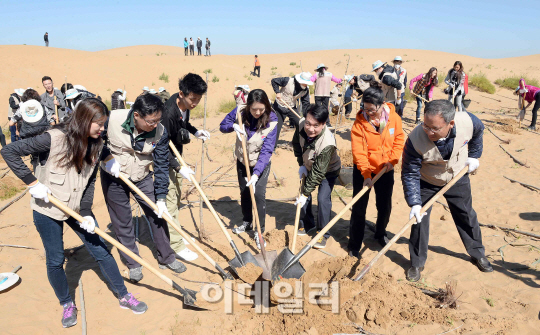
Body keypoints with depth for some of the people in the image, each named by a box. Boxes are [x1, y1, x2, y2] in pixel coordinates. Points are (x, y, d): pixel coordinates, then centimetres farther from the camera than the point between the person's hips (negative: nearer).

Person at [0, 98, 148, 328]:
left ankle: (124, 296, 22)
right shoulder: (54, 138, -20)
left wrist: (86, 212, -10)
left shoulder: (95, 145, -3)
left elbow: (90, 182, 0)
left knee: (101, 251, 7)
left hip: (77, 208, 5)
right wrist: (32, 182, -19)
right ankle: (67, 305, 31)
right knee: (55, 260, 8)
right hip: (48, 209, -4)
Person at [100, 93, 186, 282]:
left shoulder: (160, 133, -21)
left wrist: (160, 198, -16)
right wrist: (107, 157, -21)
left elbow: (161, 167, -15)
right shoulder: (112, 119, -25)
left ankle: (166, 258, 24)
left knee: (158, 215, 4)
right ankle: (133, 264, 25)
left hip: (142, 177, 1)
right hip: (113, 177, -1)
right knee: (122, 223, 7)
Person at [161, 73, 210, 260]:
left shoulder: (185, 104, -6)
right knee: (170, 201, -4)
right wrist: (179, 168, -30)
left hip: (176, 156, 9)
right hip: (165, 161, -9)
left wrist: (195, 131, -2)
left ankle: (174, 233, 34)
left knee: (177, 197, 18)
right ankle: (176, 245, 5)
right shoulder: (169, 113, -32)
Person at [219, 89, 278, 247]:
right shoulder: (240, 112, -19)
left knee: (258, 194, -12)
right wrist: (233, 125, -29)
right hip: (242, 160, 4)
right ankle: (247, 222, 39)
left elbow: (267, 150, -29)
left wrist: (256, 173, -37)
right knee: (244, 192, 17)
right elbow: (222, 126, -5)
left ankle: (260, 231, 5)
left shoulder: (271, 121, -26)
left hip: (261, 163, -3)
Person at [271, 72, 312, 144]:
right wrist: (277, 92, -25)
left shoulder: (306, 91, -8)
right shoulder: (288, 81, -21)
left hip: (292, 108, 4)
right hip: (279, 107, -4)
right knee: (276, 128, -4)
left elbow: (306, 104, -5)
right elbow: (274, 81, -12)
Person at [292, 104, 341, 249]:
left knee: (323, 199, -13)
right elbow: (296, 144, -5)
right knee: (304, 195, 7)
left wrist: (305, 193, -32)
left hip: (328, 171, -5)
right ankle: (307, 225, 30)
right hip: (309, 167, 6)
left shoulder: (327, 143, -43)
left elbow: (318, 173, -36)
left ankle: (323, 233, 6)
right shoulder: (301, 125, -28)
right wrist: (302, 164, -7)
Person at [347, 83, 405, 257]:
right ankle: (354, 245, 15)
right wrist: (366, 174, -24)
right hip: (363, 170, -3)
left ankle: (381, 233, 42)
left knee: (385, 205, 14)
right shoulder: (359, 123, -18)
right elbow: (358, 151, -19)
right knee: (359, 207, 2)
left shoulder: (394, 118, -10)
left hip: (385, 169, 3)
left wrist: (393, 159, -9)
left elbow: (399, 140, 3)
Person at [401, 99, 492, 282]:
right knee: (419, 219, -3)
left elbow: (478, 131, -1)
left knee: (467, 216, 16)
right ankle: (417, 263, 17)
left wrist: (474, 156, 1)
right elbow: (410, 174, -26)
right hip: (427, 183, -3)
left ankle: (478, 254, 41)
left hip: (458, 179, 3)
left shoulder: (468, 121, -30)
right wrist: (414, 203, -30)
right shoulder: (415, 140, -38)